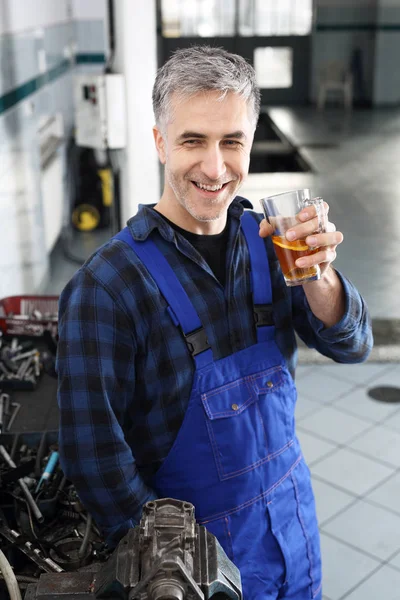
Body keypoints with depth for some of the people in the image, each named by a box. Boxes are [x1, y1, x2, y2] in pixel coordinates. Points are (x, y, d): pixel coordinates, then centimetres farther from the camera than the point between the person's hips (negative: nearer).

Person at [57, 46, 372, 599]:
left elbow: (351, 347, -8)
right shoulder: (107, 284, -22)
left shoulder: (268, 243, -6)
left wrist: (317, 276, -28)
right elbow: (95, 452, -18)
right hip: (198, 552, -4)